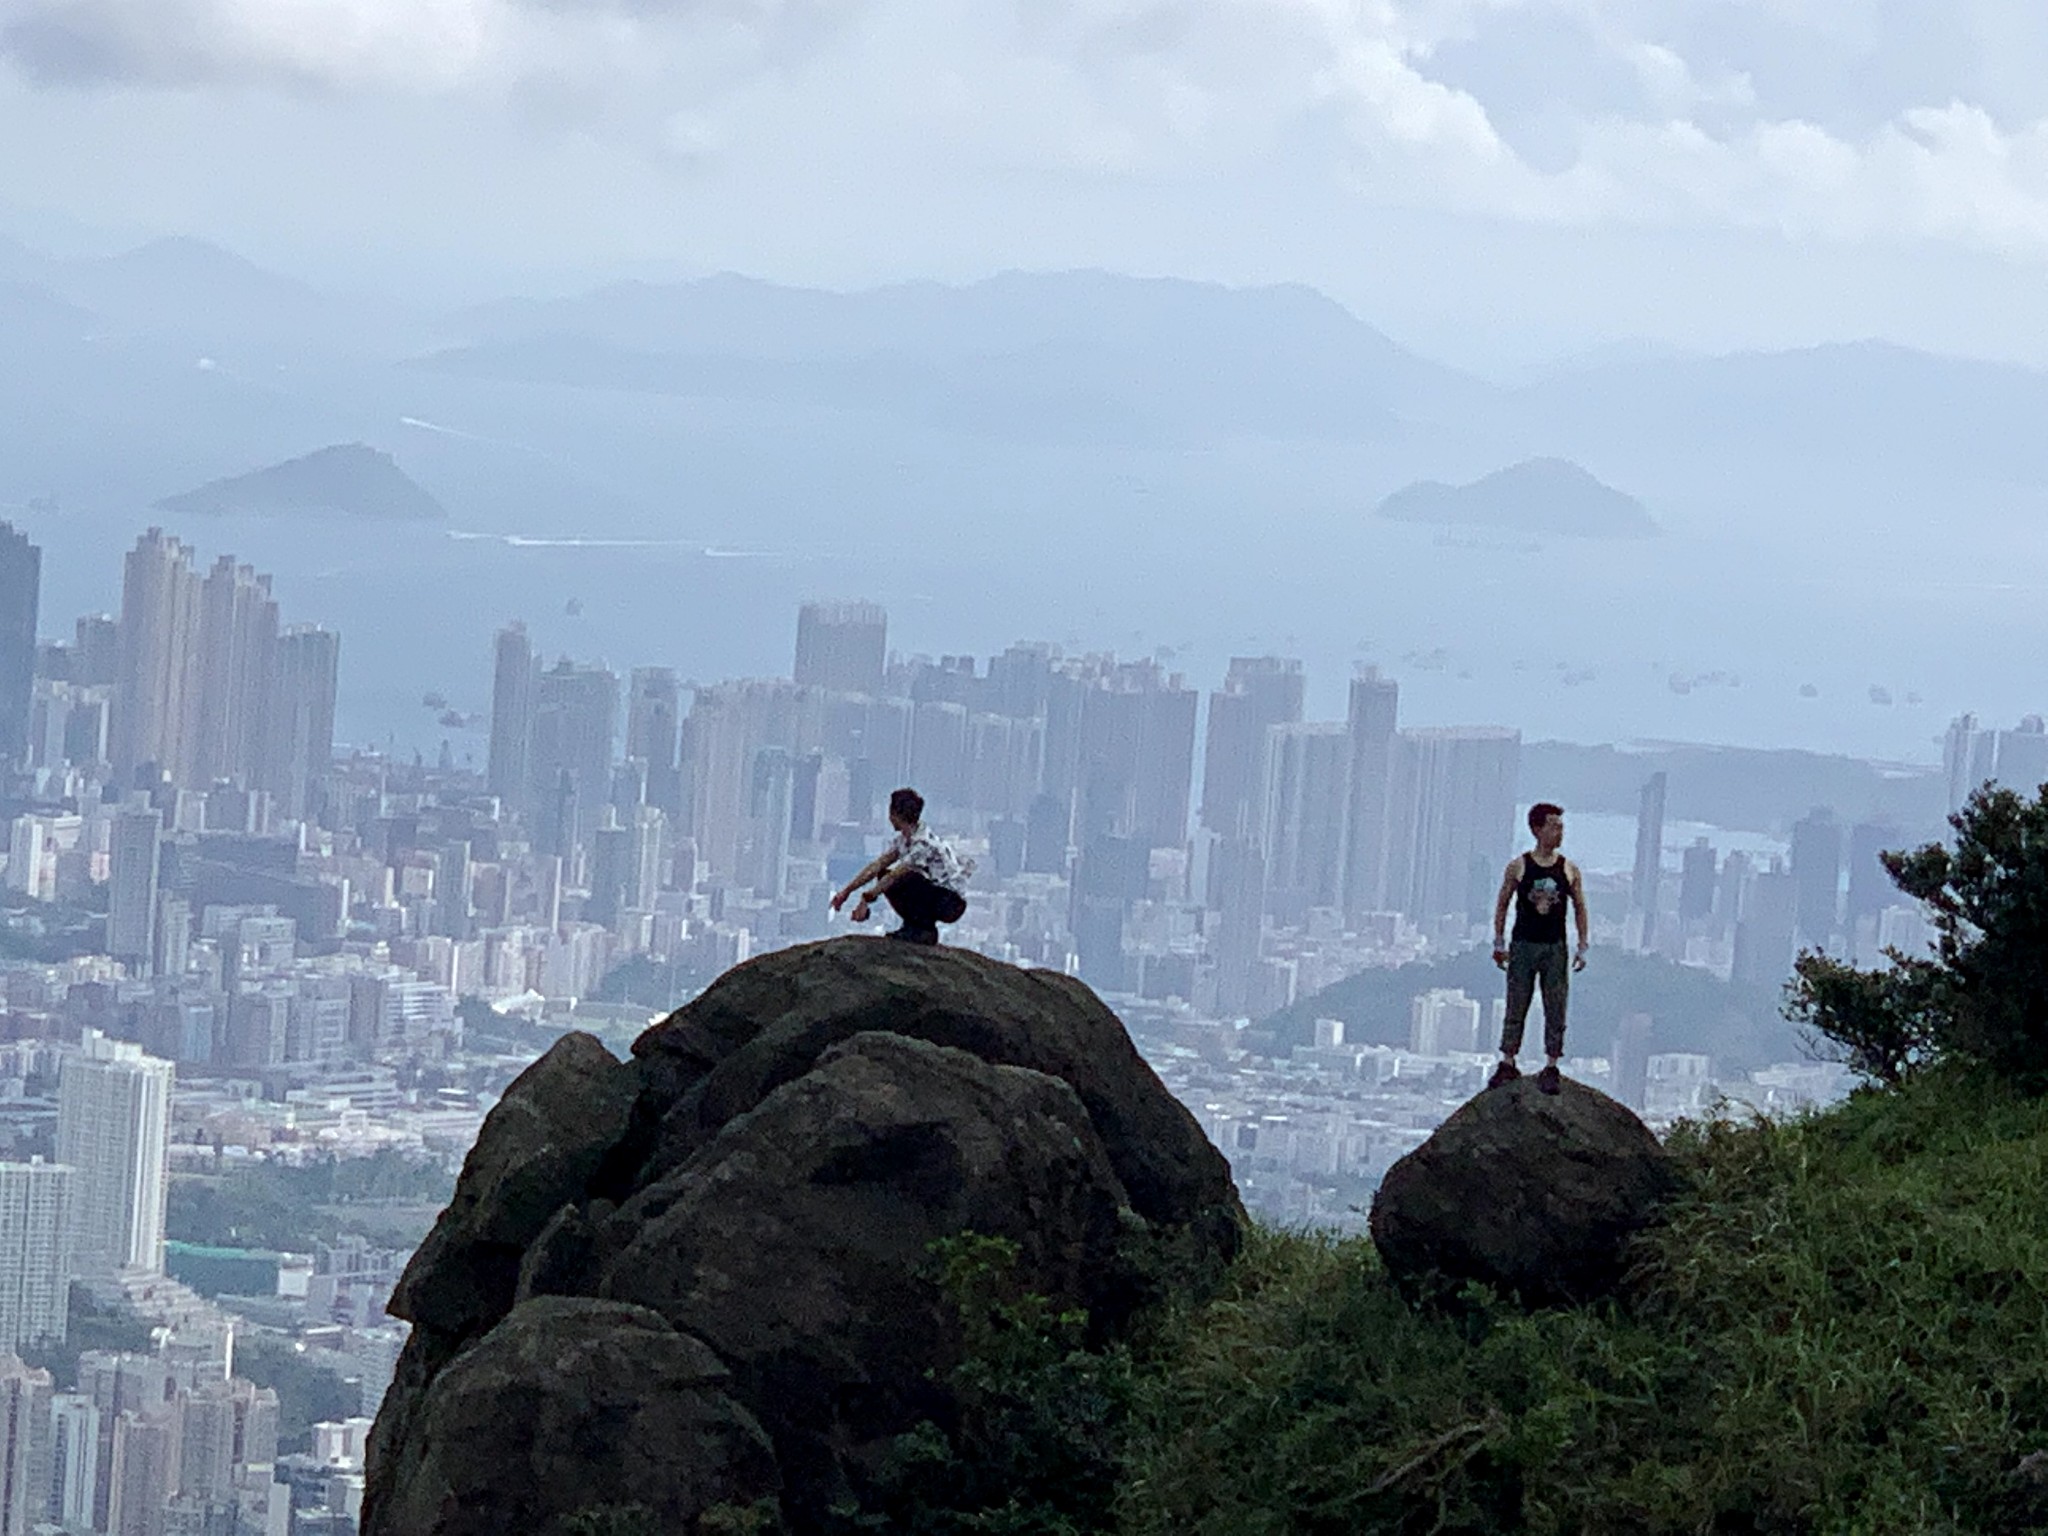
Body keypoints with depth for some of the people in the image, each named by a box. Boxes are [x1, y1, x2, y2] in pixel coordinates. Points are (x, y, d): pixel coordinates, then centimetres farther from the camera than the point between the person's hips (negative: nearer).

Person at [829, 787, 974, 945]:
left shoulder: (923, 843, -25)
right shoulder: (904, 839, 4)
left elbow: (896, 875, -27)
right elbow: (877, 865, 4)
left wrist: (866, 899, -26)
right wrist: (846, 890, 1)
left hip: (952, 903, -9)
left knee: (907, 879, -32)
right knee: (884, 876, 2)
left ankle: (926, 931, -14)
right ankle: (913, 926, 6)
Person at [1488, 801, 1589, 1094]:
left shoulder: (1569, 870, 2)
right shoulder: (1518, 867, -2)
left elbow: (1580, 908, 9)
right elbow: (1502, 904, 5)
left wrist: (1582, 947, 5)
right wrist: (1499, 943, 3)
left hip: (1555, 948, 1)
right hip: (1523, 946, -1)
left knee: (1555, 1010, 1)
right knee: (1516, 1007, 3)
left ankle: (1551, 1068, 7)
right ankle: (1508, 1064, 11)